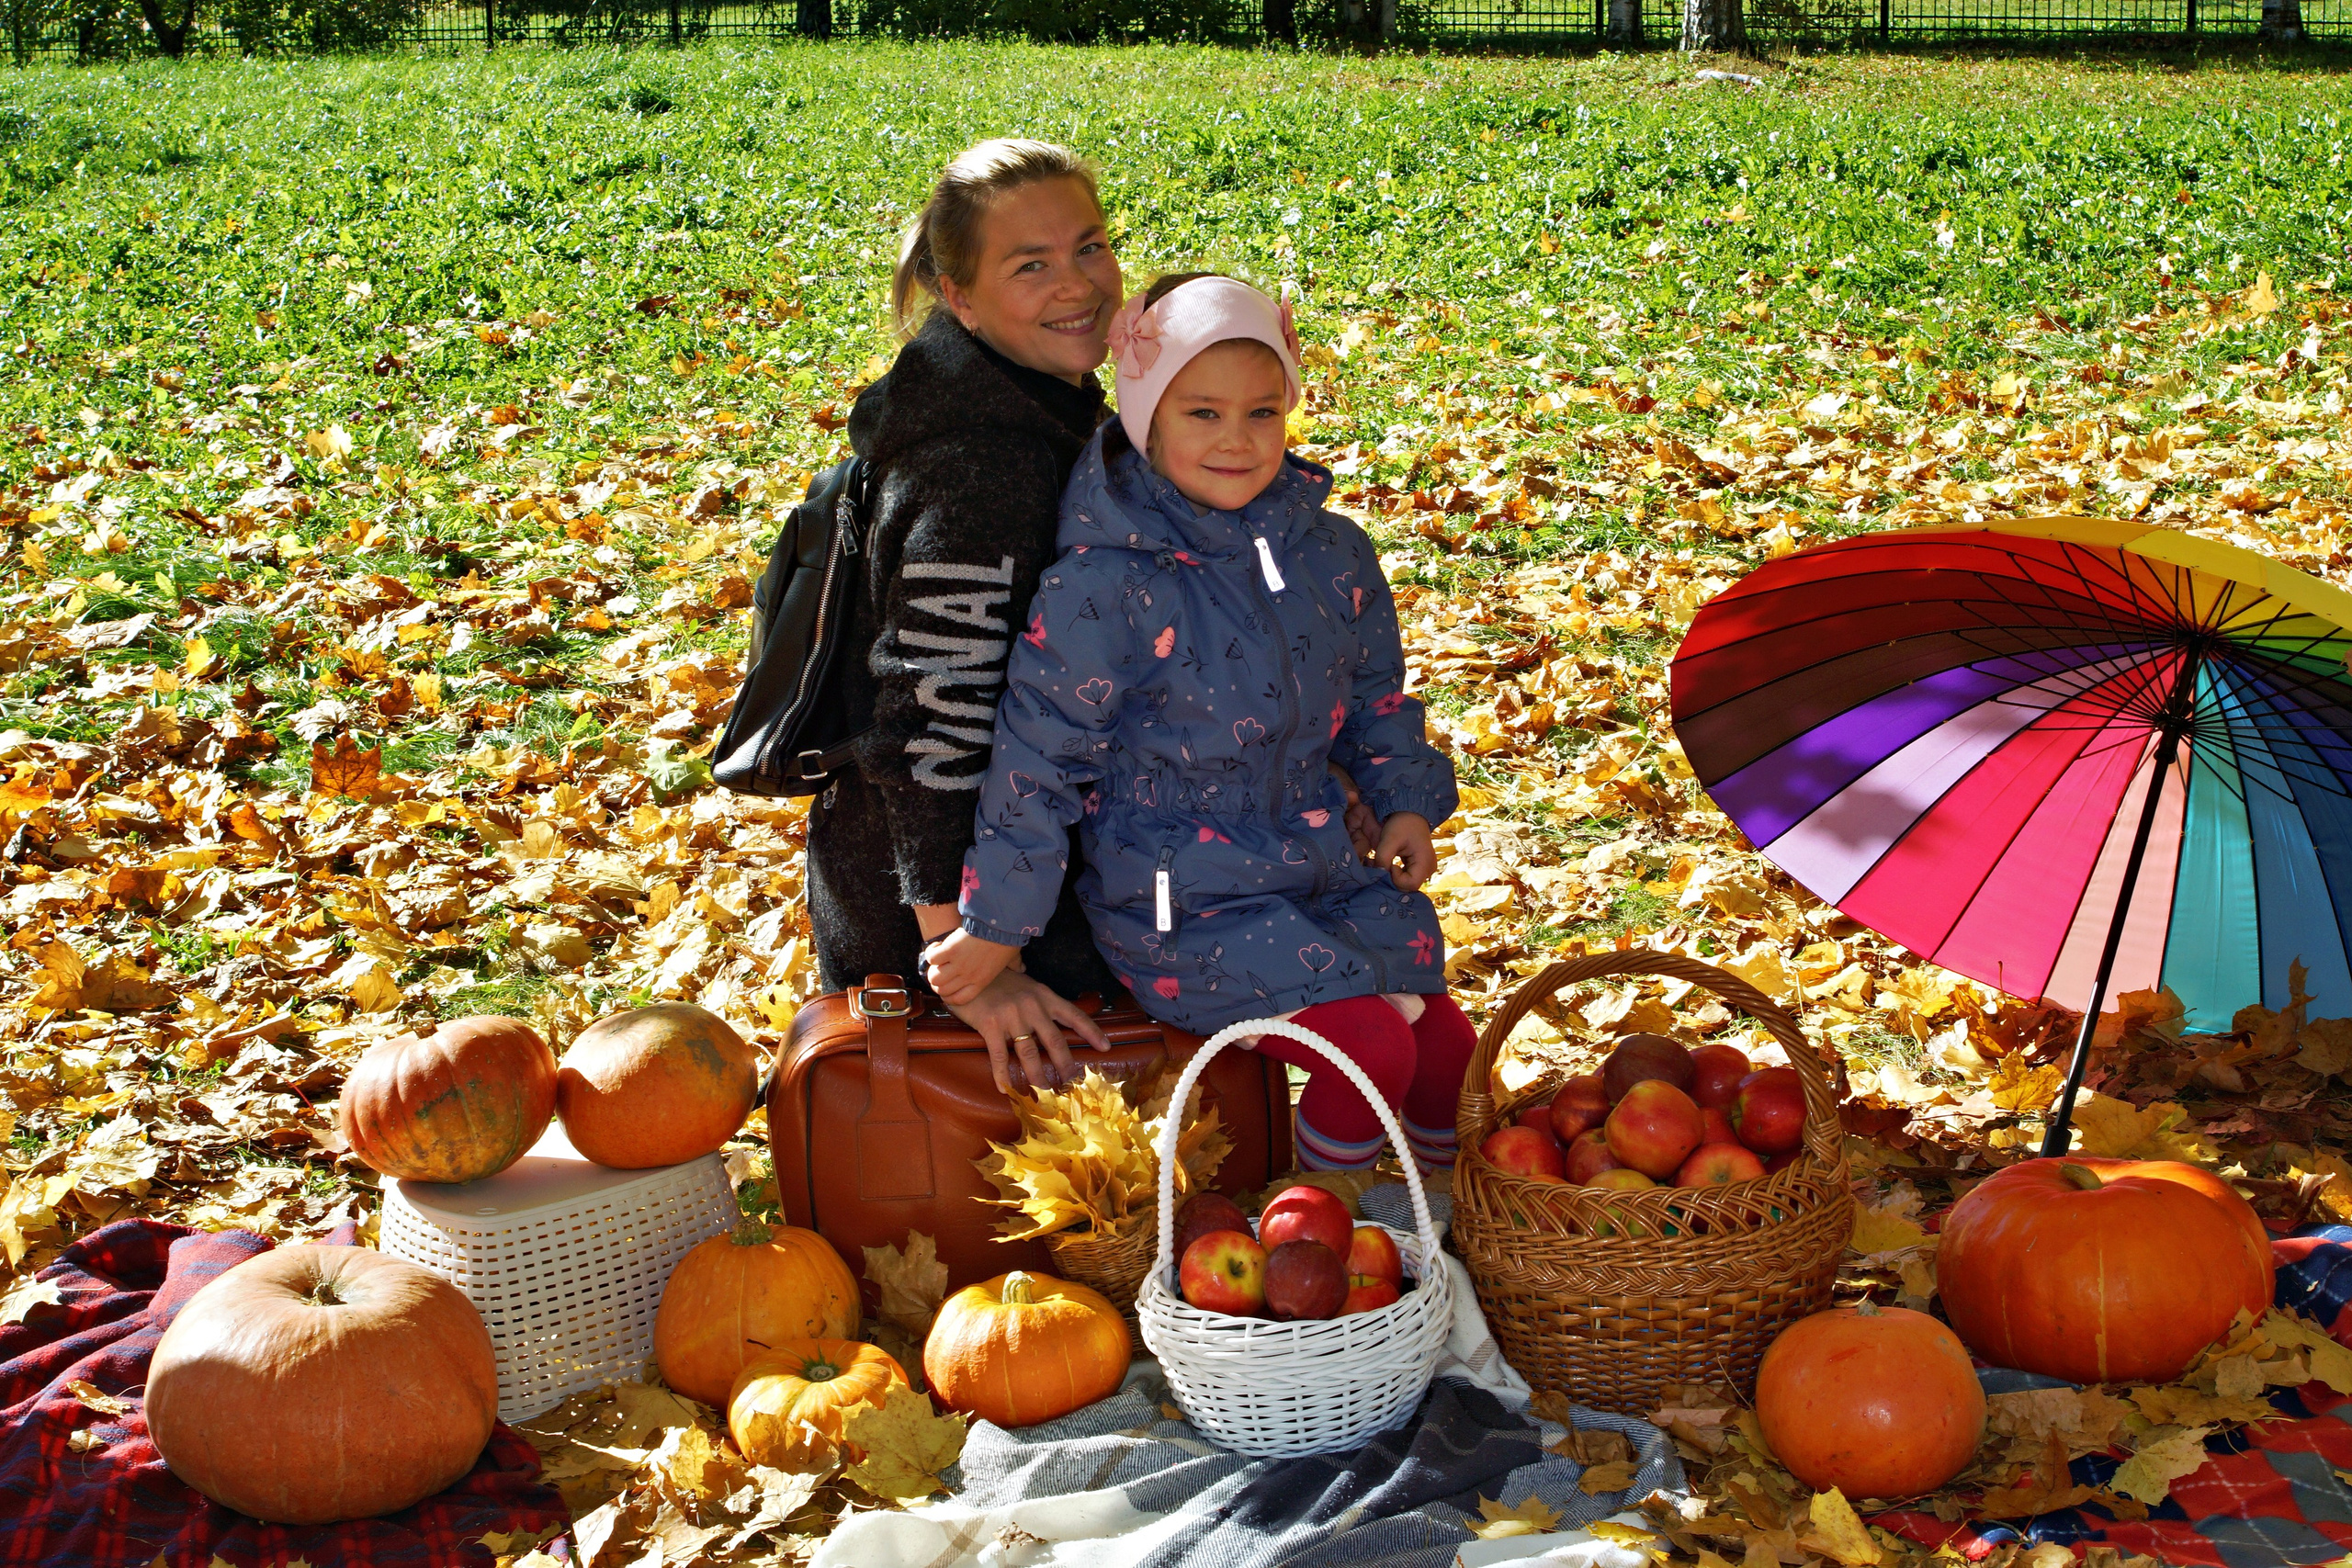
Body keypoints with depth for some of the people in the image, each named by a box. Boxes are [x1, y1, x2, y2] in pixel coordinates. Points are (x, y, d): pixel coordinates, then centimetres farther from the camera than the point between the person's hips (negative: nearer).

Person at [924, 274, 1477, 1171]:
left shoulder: (1331, 553, 1)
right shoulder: (1104, 588, -20)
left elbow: (1373, 694, 20)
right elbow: (1036, 756, -15)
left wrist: (1407, 799, 8)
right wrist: (995, 929, -11)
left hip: (1321, 870, 7)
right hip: (1178, 908, -7)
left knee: (1447, 1040, 3)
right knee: (1373, 1047, -19)